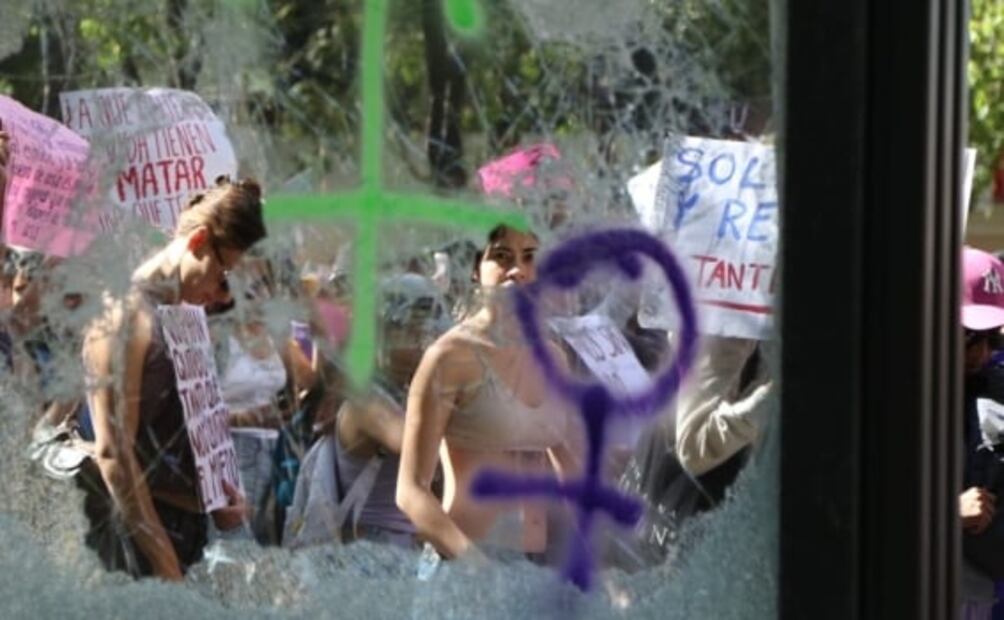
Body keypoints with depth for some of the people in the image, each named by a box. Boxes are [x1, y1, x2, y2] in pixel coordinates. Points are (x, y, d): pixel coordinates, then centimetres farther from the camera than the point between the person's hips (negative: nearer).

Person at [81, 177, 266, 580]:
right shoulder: (124, 316, -12)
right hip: (135, 543, -9)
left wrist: (218, 499, 4)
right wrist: (164, 562, -19)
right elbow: (113, 454, -18)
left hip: (186, 530, 9)